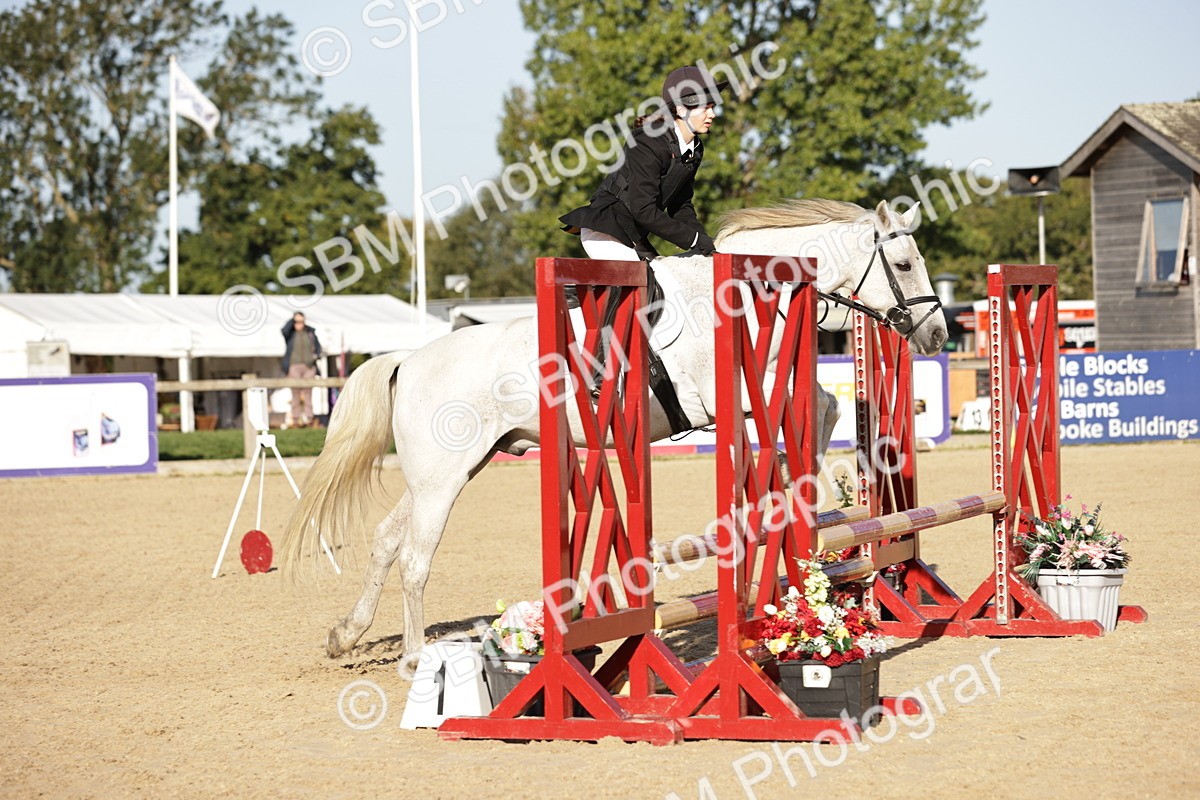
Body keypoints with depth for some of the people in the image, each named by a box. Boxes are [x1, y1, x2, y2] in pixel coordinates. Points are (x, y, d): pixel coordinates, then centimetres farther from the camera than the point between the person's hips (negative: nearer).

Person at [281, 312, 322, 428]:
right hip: (294, 366, -2)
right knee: (295, 393, -2)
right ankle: (296, 418, 0)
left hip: (309, 366, 2)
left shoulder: (310, 332, 12)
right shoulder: (290, 333, 2)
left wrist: (316, 355, 0)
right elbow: (284, 330, -21)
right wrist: (293, 319, -13)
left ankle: (308, 417, 4)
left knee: (308, 391, 1)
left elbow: (317, 345, 19)